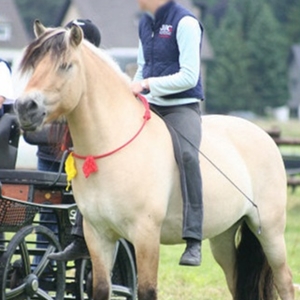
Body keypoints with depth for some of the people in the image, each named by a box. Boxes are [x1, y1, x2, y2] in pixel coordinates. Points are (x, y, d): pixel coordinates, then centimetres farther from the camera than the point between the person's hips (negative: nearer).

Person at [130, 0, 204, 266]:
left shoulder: (185, 23, -10)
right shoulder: (146, 23, 14)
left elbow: (189, 77, -16)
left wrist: (148, 85, -20)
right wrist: (133, 91, 4)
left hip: (182, 107, -8)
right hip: (149, 106, 8)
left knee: (187, 155, -35)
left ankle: (194, 242, -38)